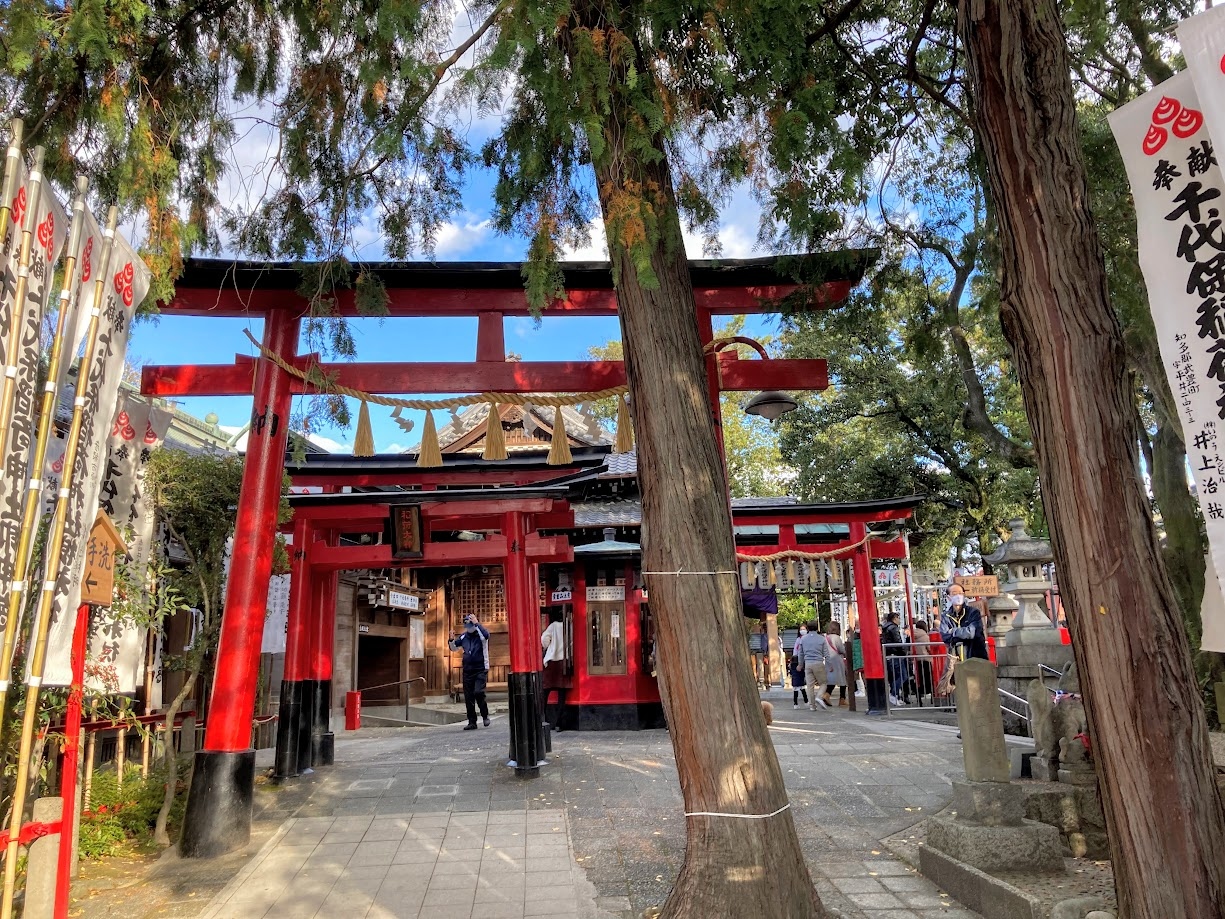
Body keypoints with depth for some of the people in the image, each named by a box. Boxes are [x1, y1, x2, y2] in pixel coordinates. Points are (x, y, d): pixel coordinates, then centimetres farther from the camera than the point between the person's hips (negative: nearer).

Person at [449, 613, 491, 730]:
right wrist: (452, 640, 1)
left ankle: (485, 715, 3)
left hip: (481, 669, -5)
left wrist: (476, 623, -27)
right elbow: (454, 648, 21)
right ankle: (472, 722, 14)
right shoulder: (463, 637, 10)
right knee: (468, 697, 4)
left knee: (478, 692, -19)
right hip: (467, 671, 5)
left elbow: (486, 634, -29)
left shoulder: (480, 634, -4)